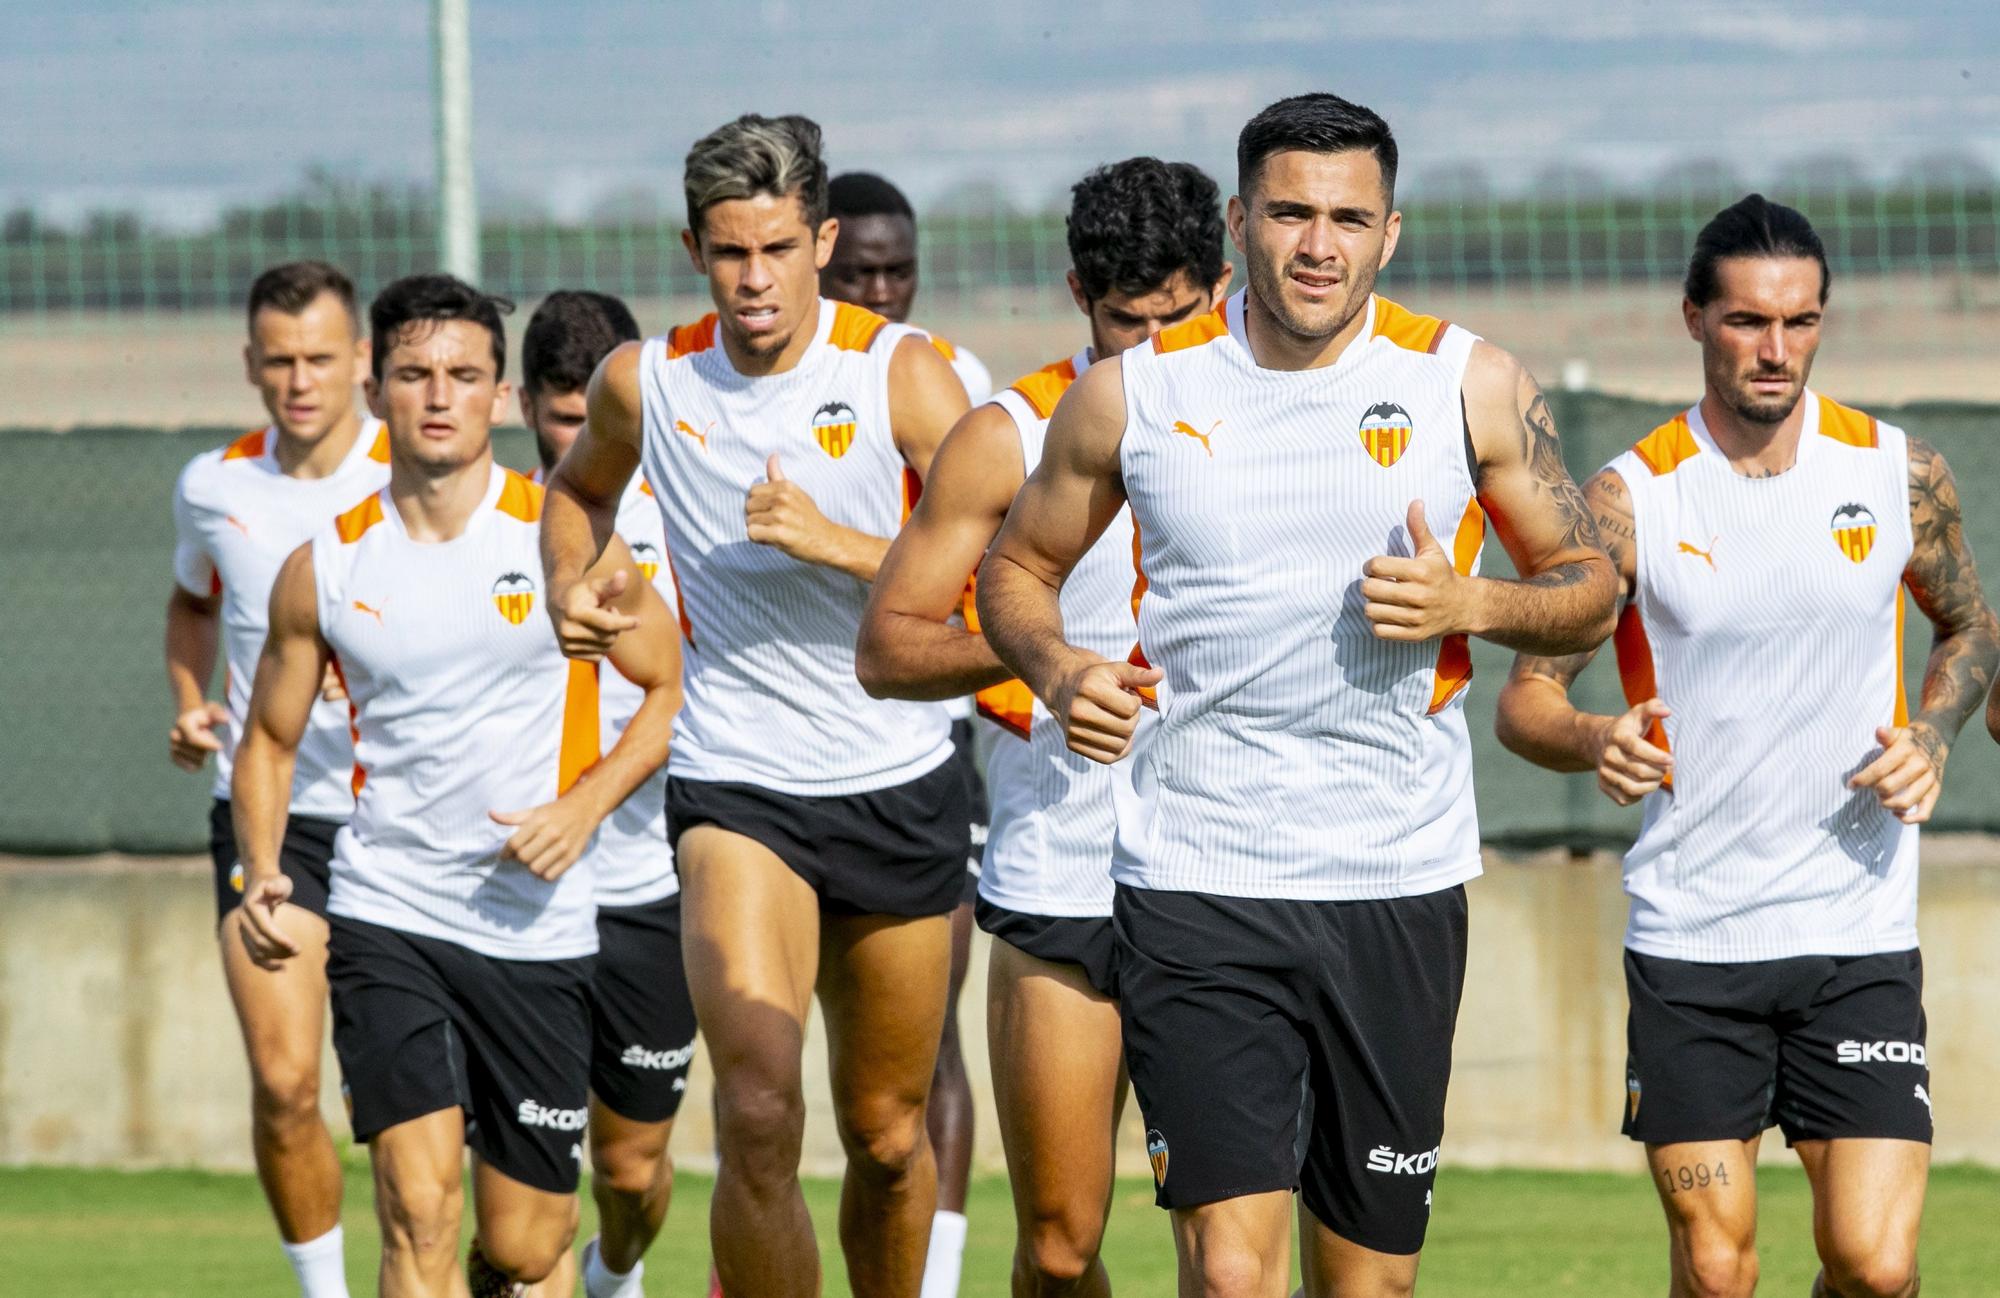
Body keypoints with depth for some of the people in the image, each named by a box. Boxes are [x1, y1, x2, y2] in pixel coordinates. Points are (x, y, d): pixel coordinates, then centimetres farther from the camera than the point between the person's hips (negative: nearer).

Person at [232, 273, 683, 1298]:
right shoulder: (324, 569, 2)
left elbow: (672, 690, 7)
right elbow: (269, 737, 14)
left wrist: (584, 806, -9)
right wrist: (260, 875, -3)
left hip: (539, 929, 0)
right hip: (385, 915, 0)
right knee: (419, 1214, -18)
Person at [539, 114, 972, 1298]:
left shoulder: (902, 373, -7)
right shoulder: (647, 382, 0)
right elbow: (582, 486, 24)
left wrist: (835, 541, -25)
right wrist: (571, 587, 5)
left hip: (900, 786, 0)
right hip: (736, 787, 0)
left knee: (888, 1133, 12)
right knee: (759, 1111, -22)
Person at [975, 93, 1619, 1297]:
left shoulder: (1472, 385, 1)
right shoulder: (1132, 393, 1)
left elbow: (1590, 587, 9)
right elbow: (1019, 566, 15)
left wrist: (1470, 604, -12)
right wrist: (1058, 668, -6)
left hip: (1401, 887, 1)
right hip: (1197, 879, -1)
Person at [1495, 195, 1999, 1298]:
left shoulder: (1900, 476, 2)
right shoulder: (1629, 500, -3)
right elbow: (1524, 701, -1)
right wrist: (1595, 742, -24)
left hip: (1859, 929, 1)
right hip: (1687, 938, -1)